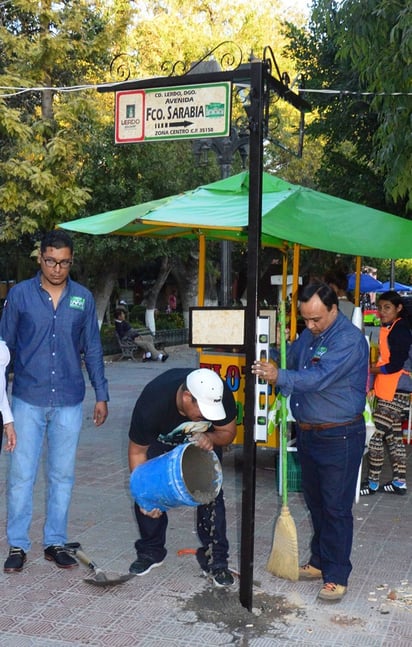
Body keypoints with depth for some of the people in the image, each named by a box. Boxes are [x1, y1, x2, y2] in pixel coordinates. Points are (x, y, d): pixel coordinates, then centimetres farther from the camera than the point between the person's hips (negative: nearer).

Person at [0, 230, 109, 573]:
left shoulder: (83, 298, 3)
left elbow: (92, 349, 8)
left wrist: (102, 395, 6)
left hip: (69, 402, 2)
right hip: (28, 400, -1)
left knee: (62, 475, 9)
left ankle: (56, 542, 22)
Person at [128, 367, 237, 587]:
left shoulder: (221, 396, -35)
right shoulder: (151, 404, -40)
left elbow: (228, 433, -15)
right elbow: (137, 452, -24)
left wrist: (210, 438, -38)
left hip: (204, 440, 1)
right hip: (159, 439, -1)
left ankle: (214, 559, 1)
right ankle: (150, 551, 14)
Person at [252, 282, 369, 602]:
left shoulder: (349, 340, -20)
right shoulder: (309, 335, 6)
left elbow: (320, 378, -32)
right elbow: (290, 360, 21)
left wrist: (280, 377, -40)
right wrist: (270, 366, 0)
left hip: (340, 437, -8)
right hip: (308, 432, 9)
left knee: (336, 508, 0)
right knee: (315, 502, 19)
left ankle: (336, 576, 11)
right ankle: (320, 561, 34)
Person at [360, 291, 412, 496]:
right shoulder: (388, 329, 15)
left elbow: (395, 365, -17)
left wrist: (369, 370, -6)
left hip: (395, 393, -10)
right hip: (388, 391, 10)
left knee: (374, 436, -7)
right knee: (393, 437, 14)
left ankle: (372, 483, 1)